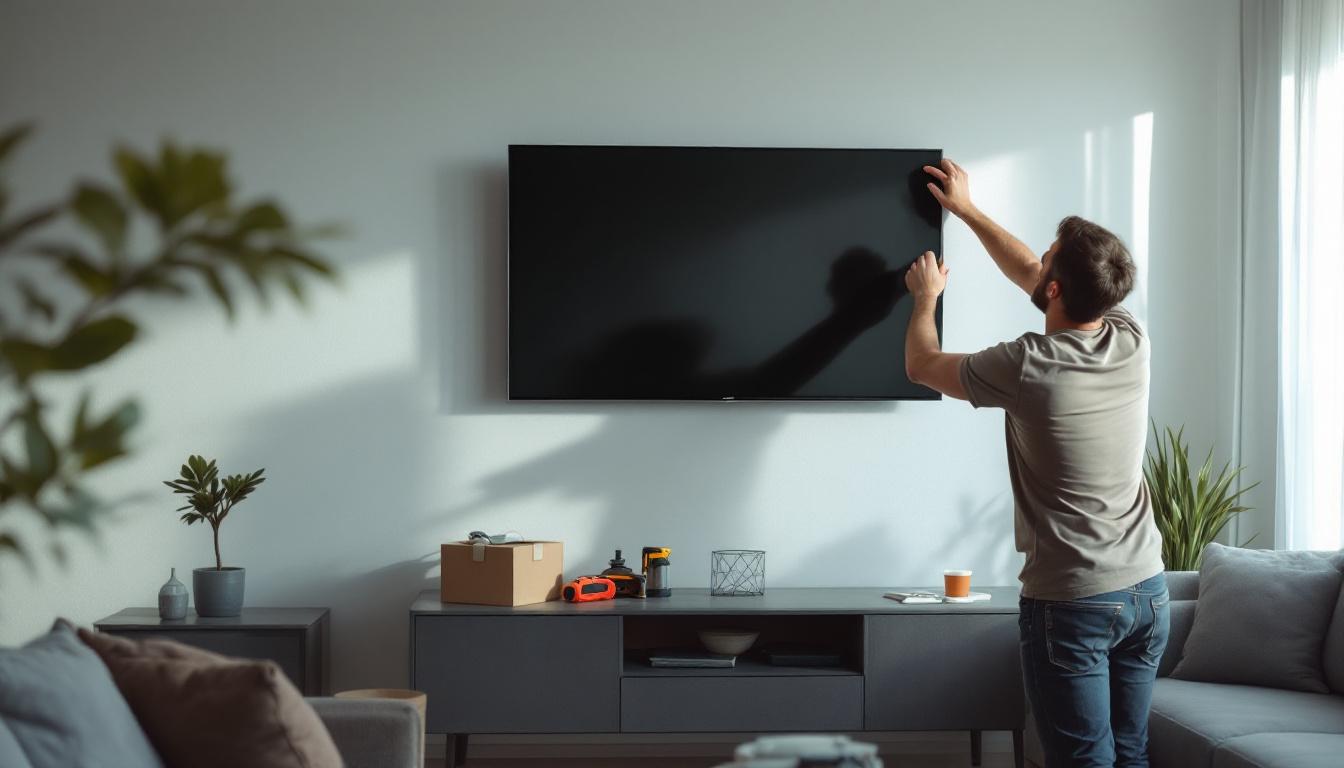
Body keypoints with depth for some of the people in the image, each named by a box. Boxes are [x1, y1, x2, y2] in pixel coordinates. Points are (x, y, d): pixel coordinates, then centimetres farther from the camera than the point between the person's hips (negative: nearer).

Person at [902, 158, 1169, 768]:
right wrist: (967, 209, 27)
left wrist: (926, 297, 21)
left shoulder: (1027, 367, -18)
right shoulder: (1131, 342, -1)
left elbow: (920, 365, 1)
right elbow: (1029, 277, 17)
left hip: (1071, 605, -6)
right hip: (1147, 591, 6)